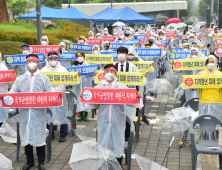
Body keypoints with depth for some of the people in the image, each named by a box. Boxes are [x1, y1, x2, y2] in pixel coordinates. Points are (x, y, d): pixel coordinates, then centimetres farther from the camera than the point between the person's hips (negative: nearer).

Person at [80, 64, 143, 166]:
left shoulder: (123, 87, 5)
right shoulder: (98, 87, 5)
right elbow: (90, 105, 1)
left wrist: (137, 97, -20)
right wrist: (84, 97, -15)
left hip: (117, 122, 0)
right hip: (103, 122, 0)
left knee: (117, 145, 8)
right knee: (103, 146, 8)